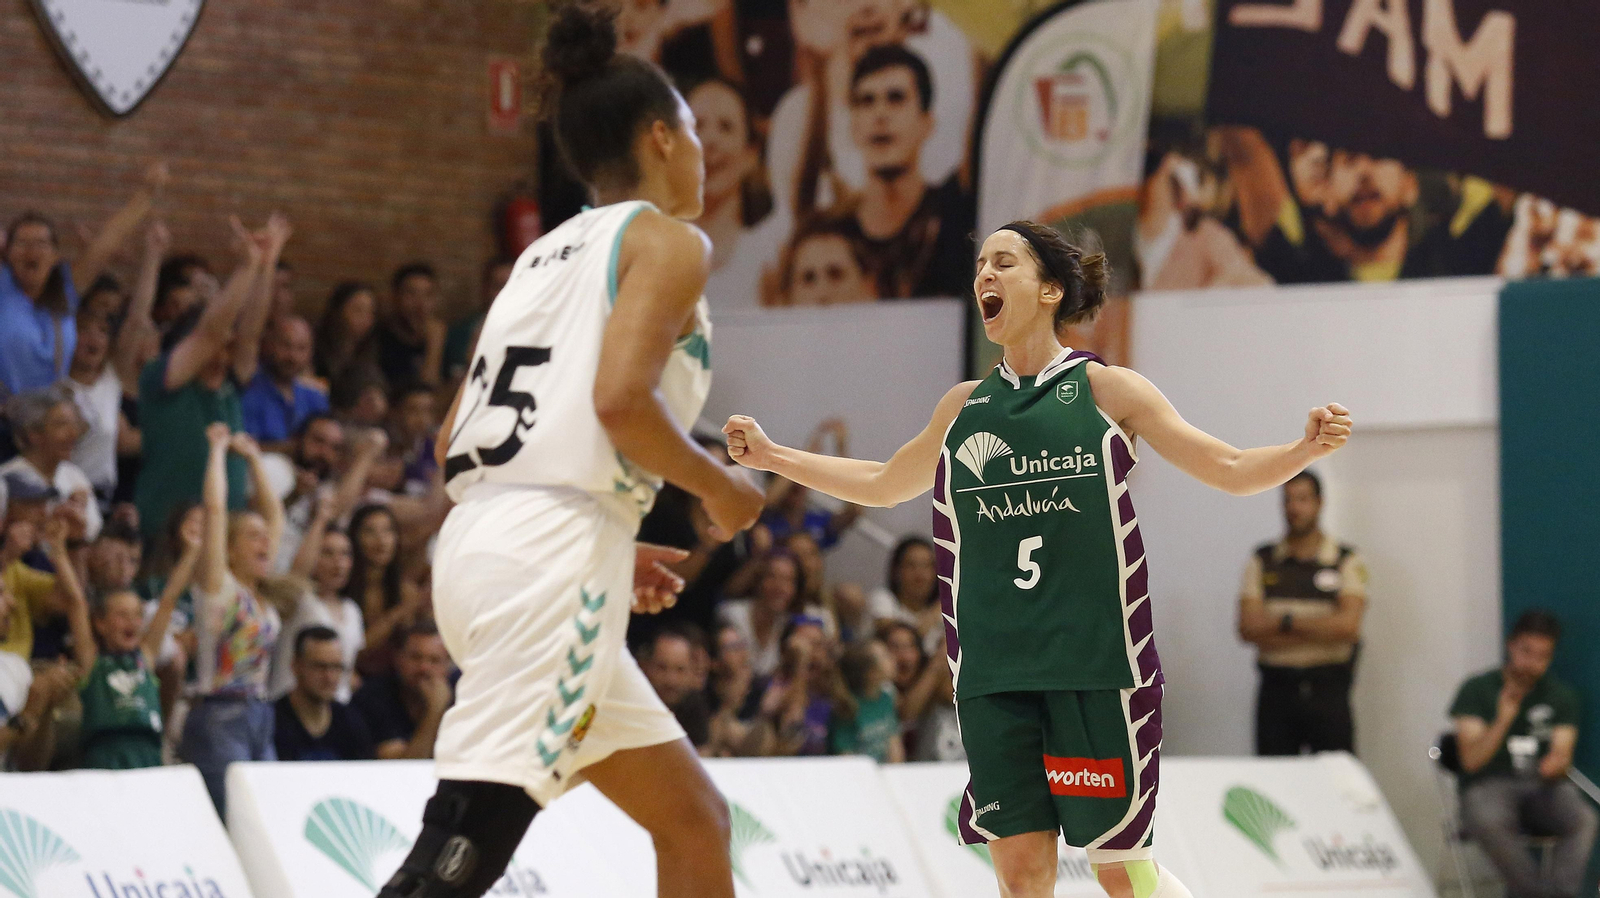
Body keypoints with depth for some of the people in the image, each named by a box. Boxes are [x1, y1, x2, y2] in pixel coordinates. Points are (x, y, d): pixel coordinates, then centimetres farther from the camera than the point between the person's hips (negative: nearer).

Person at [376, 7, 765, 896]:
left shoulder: (545, 254, 25)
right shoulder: (666, 241, 1)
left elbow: (453, 445, 21)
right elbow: (621, 399, -16)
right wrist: (718, 488, 1)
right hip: (555, 558, -9)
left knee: (694, 819, 17)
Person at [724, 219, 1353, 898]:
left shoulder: (1105, 389, 3)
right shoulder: (964, 408, 14)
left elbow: (1231, 470, 4)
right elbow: (884, 485, 31)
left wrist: (1307, 449, -14)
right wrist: (771, 456, 26)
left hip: (1095, 663, -3)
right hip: (993, 674, 4)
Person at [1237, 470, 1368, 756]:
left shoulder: (1347, 562, 4)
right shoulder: (1262, 561, 9)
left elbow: (1348, 625, -9)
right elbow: (1248, 628, -3)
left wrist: (1286, 622, -5)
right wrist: (1320, 630, -7)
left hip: (1328, 691, -2)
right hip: (1276, 687, 2)